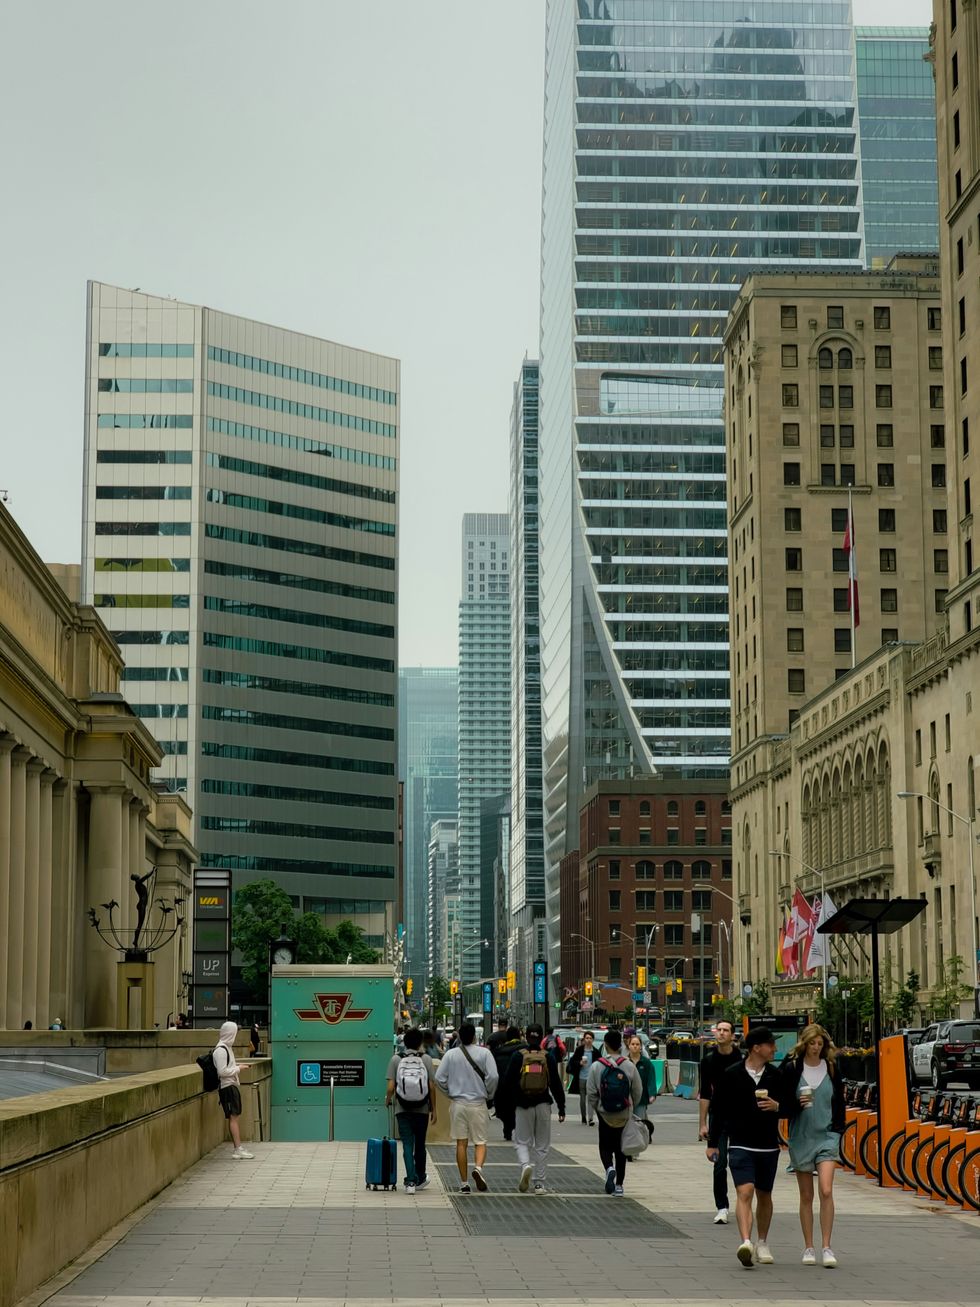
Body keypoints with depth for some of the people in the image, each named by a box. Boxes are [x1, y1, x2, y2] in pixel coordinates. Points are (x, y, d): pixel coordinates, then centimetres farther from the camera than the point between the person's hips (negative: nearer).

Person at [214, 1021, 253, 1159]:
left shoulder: (227, 1048, 16)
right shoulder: (220, 1050, -15)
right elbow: (222, 1071, -19)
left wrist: (237, 1066, 12)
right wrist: (238, 1068, -13)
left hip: (232, 1085, 10)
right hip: (227, 1086, -10)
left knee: (234, 1117, 10)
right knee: (233, 1117, -11)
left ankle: (237, 1148, 13)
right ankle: (238, 1149, -12)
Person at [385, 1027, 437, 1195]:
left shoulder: (396, 1059, -3)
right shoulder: (426, 1059, -2)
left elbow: (390, 1087, -7)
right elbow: (431, 1087, -4)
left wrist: (387, 1100, 13)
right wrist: (433, 1109, 4)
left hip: (403, 1110, -1)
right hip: (422, 1110, 1)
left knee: (407, 1145, 0)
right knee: (420, 1145, 15)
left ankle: (411, 1181, -11)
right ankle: (420, 1179, 29)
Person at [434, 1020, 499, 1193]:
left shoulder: (451, 1054, 0)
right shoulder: (484, 1053, -6)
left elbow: (439, 1078, -2)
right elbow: (493, 1076, -12)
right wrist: (488, 1094, 5)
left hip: (457, 1103, 2)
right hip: (478, 1103, -2)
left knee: (461, 1143, 8)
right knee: (480, 1141, 6)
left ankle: (464, 1183, 8)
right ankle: (478, 1167, -22)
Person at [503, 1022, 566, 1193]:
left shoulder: (518, 1057, -3)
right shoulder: (548, 1057, -1)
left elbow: (508, 1082, -3)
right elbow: (556, 1084, -1)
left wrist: (508, 1106, 7)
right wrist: (561, 1108, 3)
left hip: (523, 1106, -1)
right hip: (543, 1105, 1)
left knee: (522, 1141, 9)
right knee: (542, 1145, 9)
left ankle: (526, 1165, -21)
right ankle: (539, 1183, 9)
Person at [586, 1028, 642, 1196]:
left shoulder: (596, 1066, -10)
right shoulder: (629, 1066, -7)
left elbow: (591, 1094, -8)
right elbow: (638, 1092, 1)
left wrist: (590, 1115, 2)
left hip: (605, 1115, -1)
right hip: (624, 1116, 1)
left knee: (605, 1146, 13)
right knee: (620, 1149, 13)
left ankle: (609, 1168, -17)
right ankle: (619, 1185, 13)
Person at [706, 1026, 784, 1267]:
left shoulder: (775, 1075, 5)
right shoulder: (732, 1075, -4)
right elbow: (718, 1109, 3)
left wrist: (776, 1106, -12)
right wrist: (712, 1143, 3)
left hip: (768, 1146, 4)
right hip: (741, 1145, -4)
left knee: (764, 1196, 14)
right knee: (745, 1192, -18)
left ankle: (762, 1243, 30)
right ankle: (745, 1243, -29)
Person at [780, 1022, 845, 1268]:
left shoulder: (832, 1068, 5)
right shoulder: (791, 1068, -1)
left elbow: (839, 1102, 11)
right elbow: (782, 1102, 0)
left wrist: (837, 1130, 3)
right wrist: (798, 1103, -19)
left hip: (826, 1136, 0)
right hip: (801, 1137, 0)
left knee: (826, 1191, -13)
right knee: (806, 1196, 7)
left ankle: (827, 1247, -9)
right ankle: (809, 1248, 16)